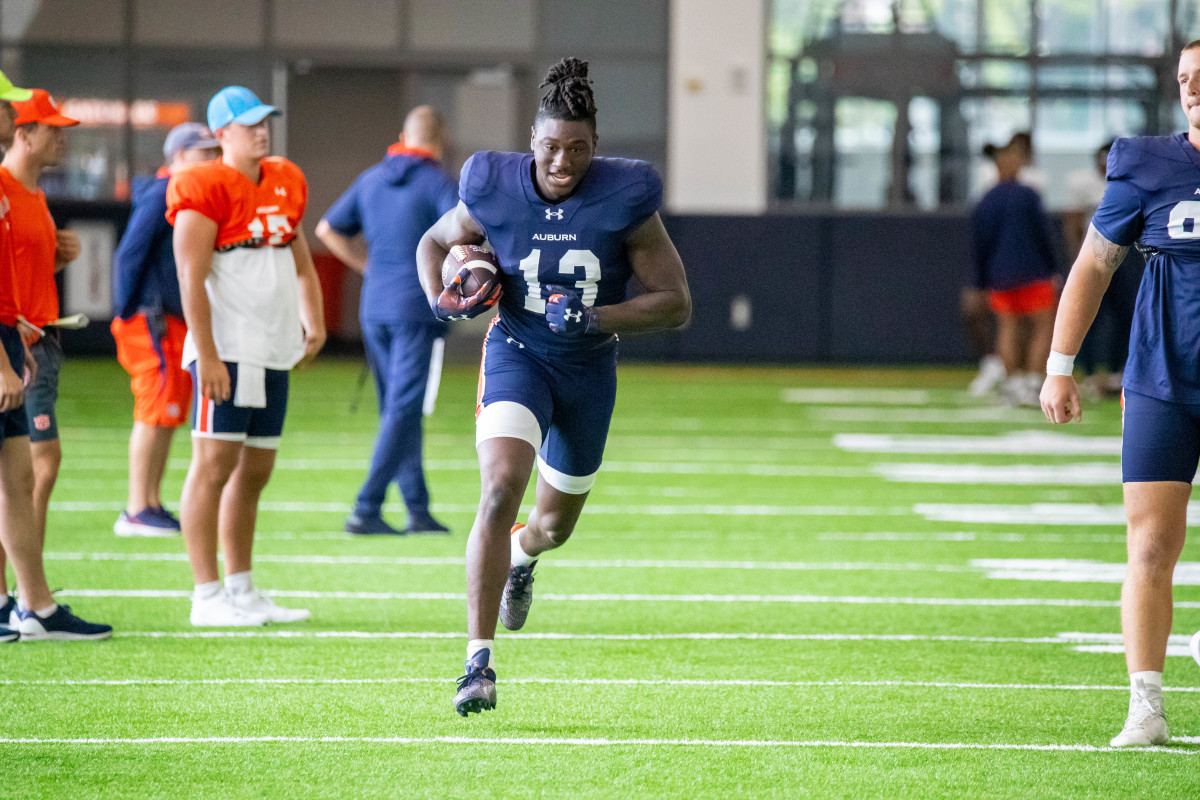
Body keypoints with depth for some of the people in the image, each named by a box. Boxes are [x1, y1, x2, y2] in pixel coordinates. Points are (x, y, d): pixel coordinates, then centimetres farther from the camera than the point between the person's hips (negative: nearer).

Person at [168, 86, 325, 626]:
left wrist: (313, 321, 17)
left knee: (255, 470, 12)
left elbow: (299, 257, 29)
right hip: (226, 351, -8)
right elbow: (192, 280, -14)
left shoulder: (285, 183, 15)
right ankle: (207, 597, -7)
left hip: (274, 351, 8)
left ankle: (241, 590, 20)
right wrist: (207, 355, -19)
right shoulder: (205, 190, -9)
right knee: (214, 464, -8)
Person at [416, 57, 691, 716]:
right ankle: (479, 661, -25)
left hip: (589, 369, 2)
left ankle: (521, 557, 59)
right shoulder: (495, 191, -13)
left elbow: (675, 302, -10)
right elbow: (434, 243, 8)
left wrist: (597, 319, -25)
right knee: (501, 487, -27)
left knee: (555, 522, 17)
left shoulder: (624, 199, -15)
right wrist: (441, 301, -13)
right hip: (517, 356, -2)